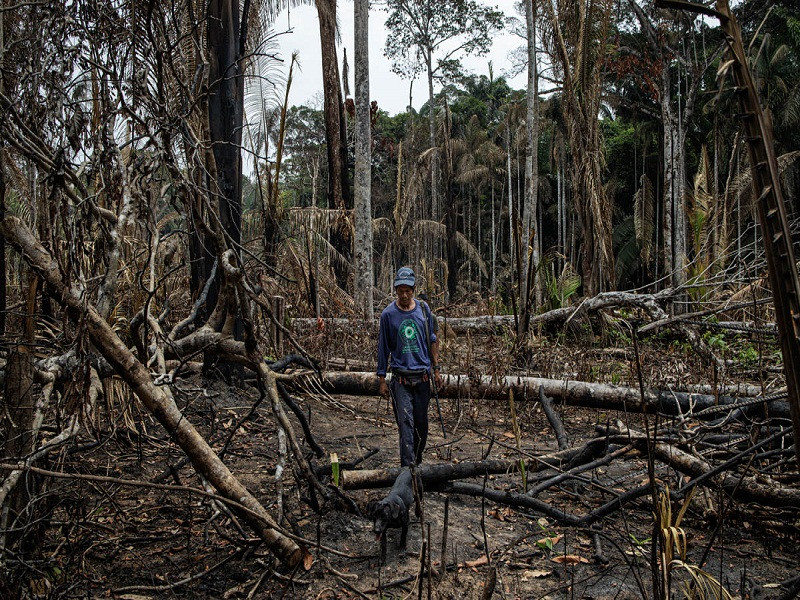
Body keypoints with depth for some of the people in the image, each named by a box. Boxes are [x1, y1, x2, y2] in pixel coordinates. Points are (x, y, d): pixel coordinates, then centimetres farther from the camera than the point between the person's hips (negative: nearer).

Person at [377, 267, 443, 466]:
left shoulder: (423, 309, 3)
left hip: (423, 376, 3)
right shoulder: (388, 314, -3)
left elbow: (432, 339, 13)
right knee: (405, 422, -11)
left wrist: (436, 368, 12)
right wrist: (382, 380, 3)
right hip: (400, 377, -2)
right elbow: (383, 348, 3)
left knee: (421, 422, 11)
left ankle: (418, 461, 29)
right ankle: (408, 466, -9)